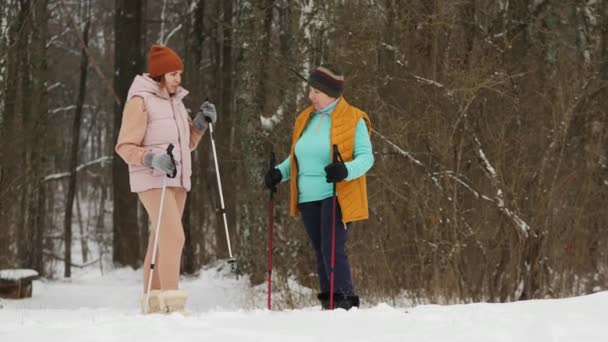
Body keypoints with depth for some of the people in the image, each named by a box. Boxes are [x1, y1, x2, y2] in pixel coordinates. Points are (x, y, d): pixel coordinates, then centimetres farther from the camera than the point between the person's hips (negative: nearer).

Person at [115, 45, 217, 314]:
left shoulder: (175, 100, 16)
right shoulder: (140, 100, -8)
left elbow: (186, 144, 22)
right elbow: (125, 147, -10)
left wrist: (200, 123, 5)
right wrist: (152, 158, -25)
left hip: (177, 181, 8)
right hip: (152, 180, -8)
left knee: (162, 241, 8)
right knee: (173, 236, -19)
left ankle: (153, 301, 11)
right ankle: (172, 302, -22)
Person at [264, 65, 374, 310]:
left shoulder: (353, 120, -4)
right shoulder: (305, 119, 15)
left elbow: (366, 157, -9)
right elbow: (296, 158, 23)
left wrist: (346, 170, -28)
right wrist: (280, 172, 5)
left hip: (336, 196, -7)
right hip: (308, 198, 7)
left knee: (332, 251, -14)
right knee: (320, 253, 8)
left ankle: (343, 302, -10)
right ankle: (328, 303, 13)